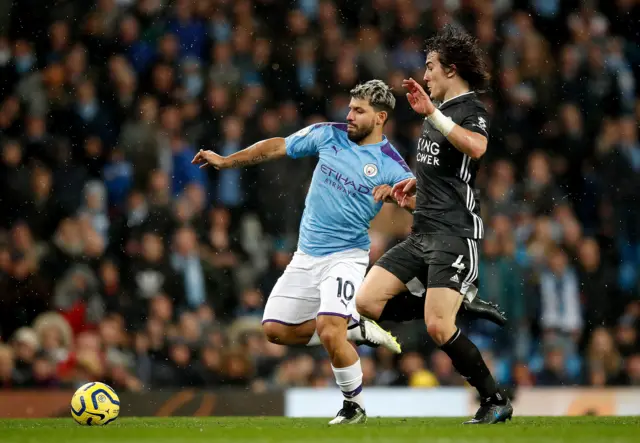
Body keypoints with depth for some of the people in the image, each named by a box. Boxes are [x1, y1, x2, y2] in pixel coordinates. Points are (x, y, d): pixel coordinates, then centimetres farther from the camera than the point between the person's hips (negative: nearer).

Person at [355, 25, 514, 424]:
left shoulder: (471, 110, -9)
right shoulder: (441, 112, 18)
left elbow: (476, 147, -34)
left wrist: (431, 113, -36)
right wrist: (416, 183, 21)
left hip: (454, 233, -9)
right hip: (422, 234, 9)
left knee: (438, 328, -18)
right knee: (367, 302, -2)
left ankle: (495, 401, -1)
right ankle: (460, 296, 12)